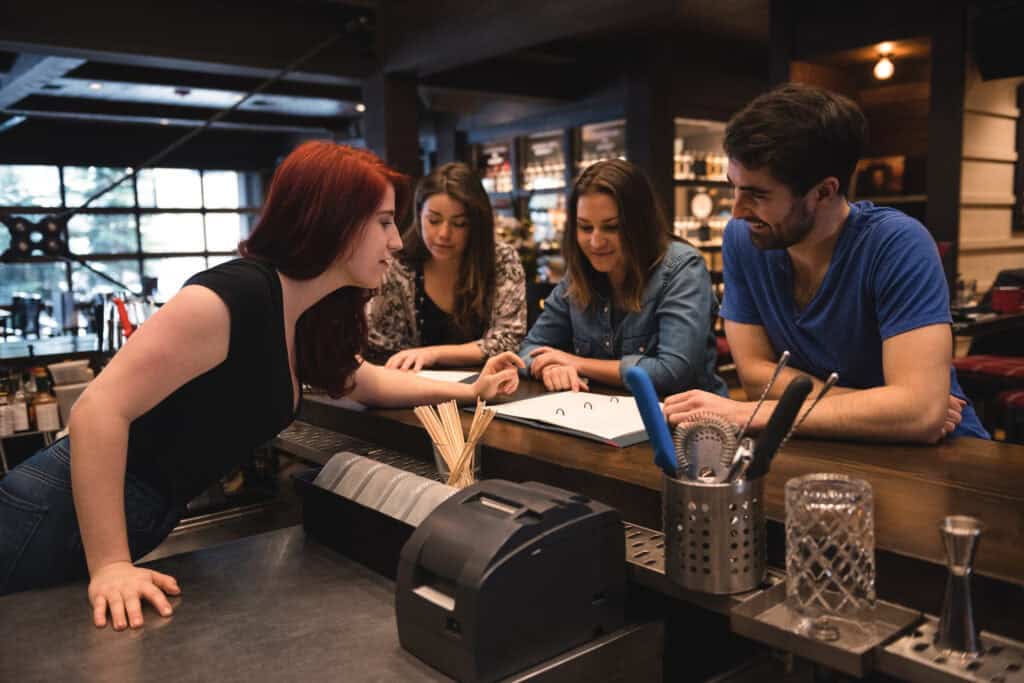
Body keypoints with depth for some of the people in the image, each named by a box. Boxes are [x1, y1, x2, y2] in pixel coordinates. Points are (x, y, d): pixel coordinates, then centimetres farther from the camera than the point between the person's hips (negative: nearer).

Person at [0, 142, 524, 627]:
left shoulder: (309, 314, 4)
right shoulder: (236, 294, -25)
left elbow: (360, 381, 23)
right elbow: (99, 410, -27)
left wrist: (468, 390, 15)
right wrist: (109, 566, -29)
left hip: (145, 517, 9)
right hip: (66, 514, -9)